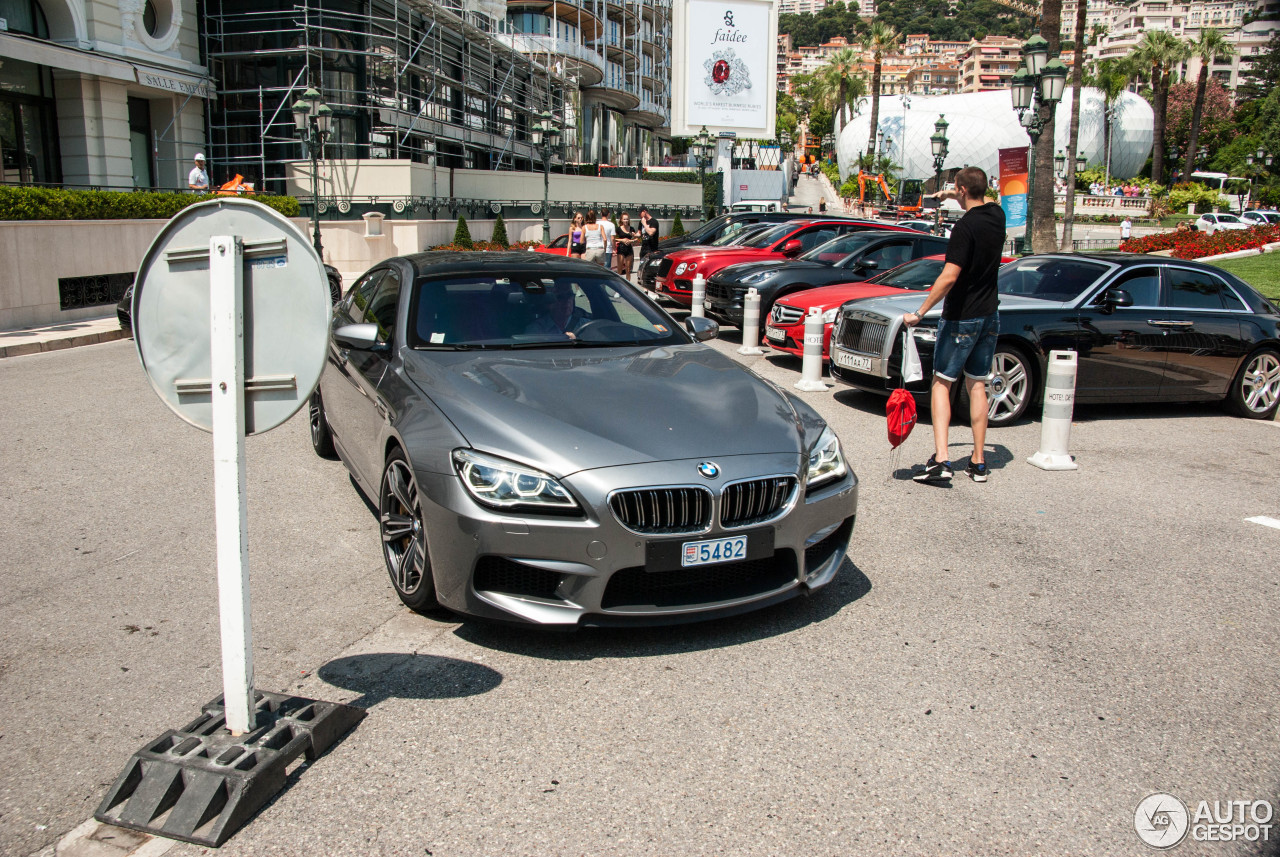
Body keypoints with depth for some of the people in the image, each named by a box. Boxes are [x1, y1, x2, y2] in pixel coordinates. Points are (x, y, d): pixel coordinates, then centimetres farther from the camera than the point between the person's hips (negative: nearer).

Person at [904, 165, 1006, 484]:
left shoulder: (965, 227, -19)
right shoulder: (997, 215, 4)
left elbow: (949, 278, -26)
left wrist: (920, 312, -22)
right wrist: (951, 195, 35)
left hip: (961, 317, -7)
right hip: (989, 315, 7)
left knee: (941, 384, 0)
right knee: (977, 386, 12)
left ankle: (941, 460, -10)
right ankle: (979, 463, 15)